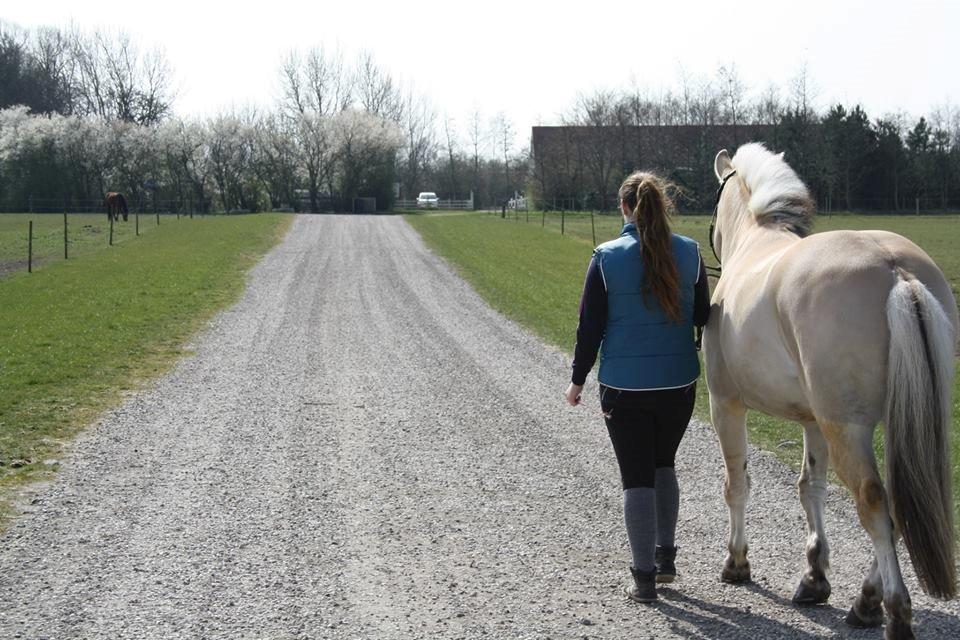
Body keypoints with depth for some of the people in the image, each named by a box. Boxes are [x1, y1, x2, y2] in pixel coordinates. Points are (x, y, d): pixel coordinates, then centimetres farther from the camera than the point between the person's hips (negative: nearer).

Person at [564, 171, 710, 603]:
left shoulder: (606, 258, -10)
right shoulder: (689, 253, -4)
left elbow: (590, 325, -6)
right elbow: (703, 316, 4)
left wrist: (577, 379, 6)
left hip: (624, 387, -3)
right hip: (679, 382, 3)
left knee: (637, 478, 5)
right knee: (663, 465, 24)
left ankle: (644, 577, 6)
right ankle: (665, 557, 27)